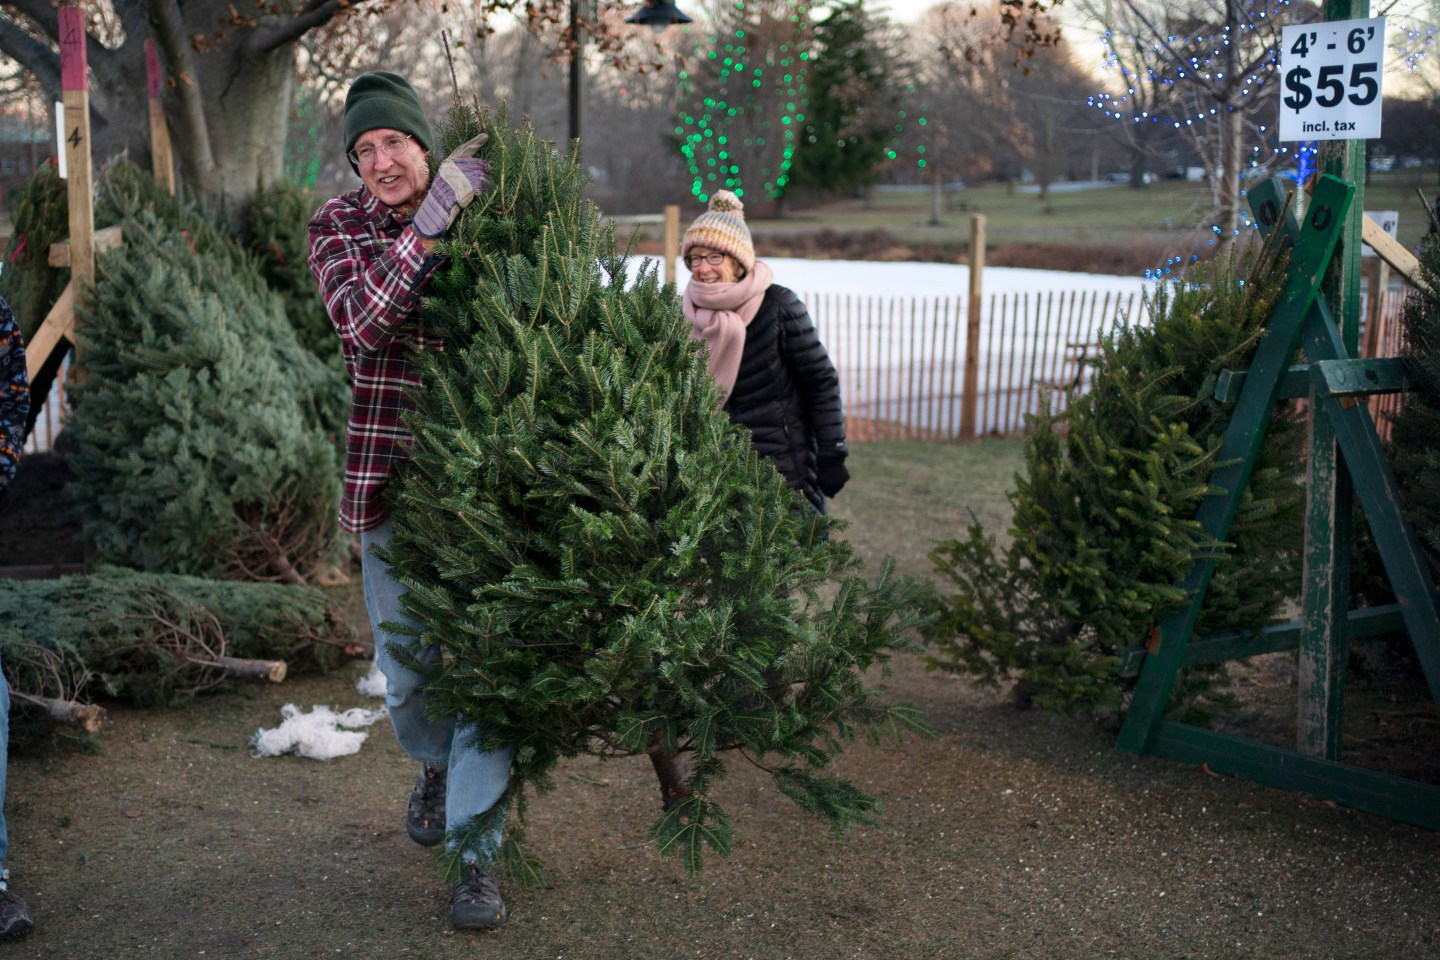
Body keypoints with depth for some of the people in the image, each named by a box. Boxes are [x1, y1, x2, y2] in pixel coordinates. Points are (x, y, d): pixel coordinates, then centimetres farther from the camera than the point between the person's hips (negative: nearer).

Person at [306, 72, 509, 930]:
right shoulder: (338, 226, -1)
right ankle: (437, 766, 43)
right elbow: (362, 323, -21)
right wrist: (431, 219, -25)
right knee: (407, 662, 12)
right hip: (389, 469, 1)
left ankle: (477, 853, 3)